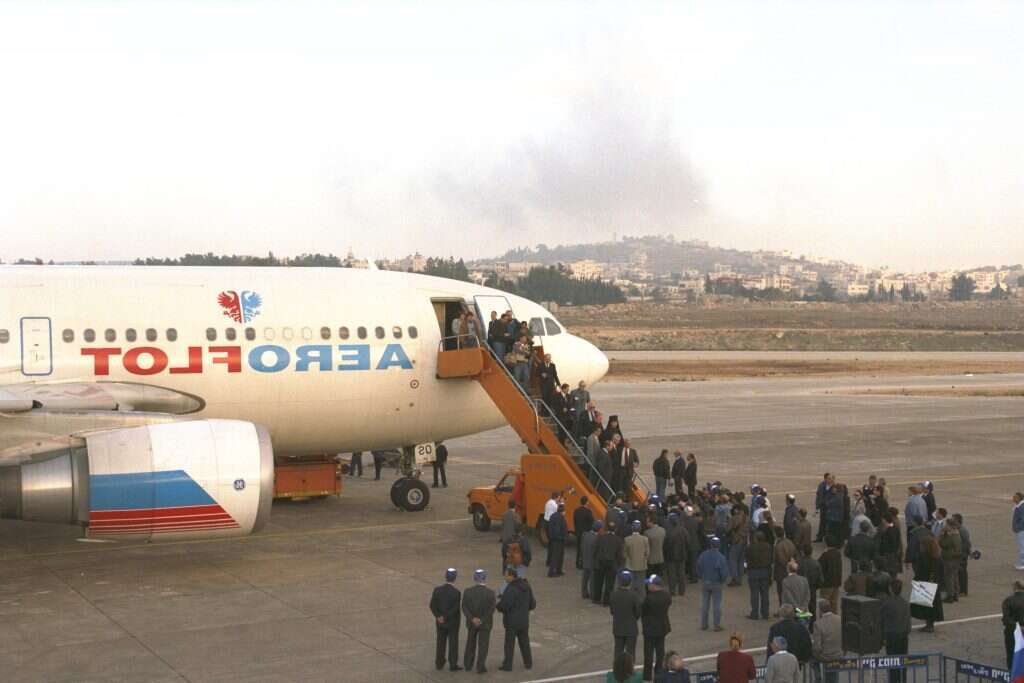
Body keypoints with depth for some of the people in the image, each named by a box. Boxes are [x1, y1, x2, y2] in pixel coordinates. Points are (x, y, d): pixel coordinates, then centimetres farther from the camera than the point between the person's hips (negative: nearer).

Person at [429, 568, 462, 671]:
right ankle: (453, 665, 11)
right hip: (453, 622, -3)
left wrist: (439, 616, -12)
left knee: (441, 643, 15)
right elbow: (456, 609, -21)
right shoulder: (457, 592, -17)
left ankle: (439, 663, 20)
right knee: (453, 643, 7)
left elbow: (432, 606, -9)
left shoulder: (437, 590, -7)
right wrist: (445, 618, -15)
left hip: (440, 622, 3)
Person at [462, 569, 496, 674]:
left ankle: (468, 665, 26)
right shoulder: (490, 593, -14)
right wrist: (482, 620, -15)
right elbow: (491, 609, -18)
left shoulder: (467, 591, -8)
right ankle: (480, 667, 6)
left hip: (471, 622, 3)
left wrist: (472, 619, -17)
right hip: (485, 623, -3)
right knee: (483, 645, 6)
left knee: (471, 644, 18)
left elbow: (464, 607, -12)